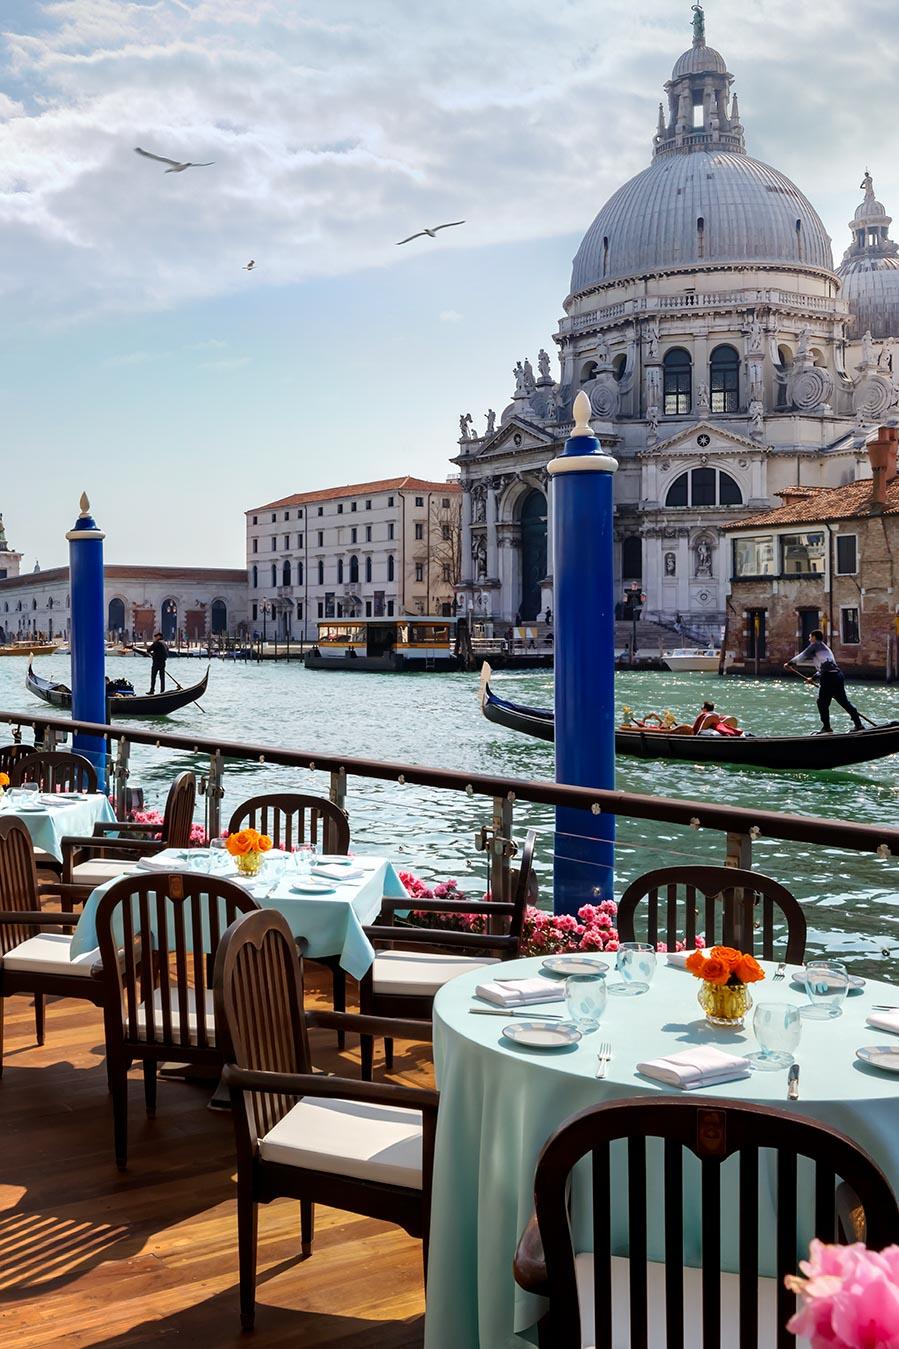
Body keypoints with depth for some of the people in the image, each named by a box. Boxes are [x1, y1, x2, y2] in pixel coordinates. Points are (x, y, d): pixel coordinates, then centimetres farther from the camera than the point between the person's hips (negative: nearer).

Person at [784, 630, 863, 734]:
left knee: (822, 702, 0)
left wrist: (790, 663, 7)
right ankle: (858, 725, 12)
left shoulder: (816, 645, 4)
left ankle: (827, 728, 1)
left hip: (828, 677, -9)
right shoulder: (825, 647, 31)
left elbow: (803, 656, -2)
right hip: (838, 675, 9)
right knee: (844, 701, 12)